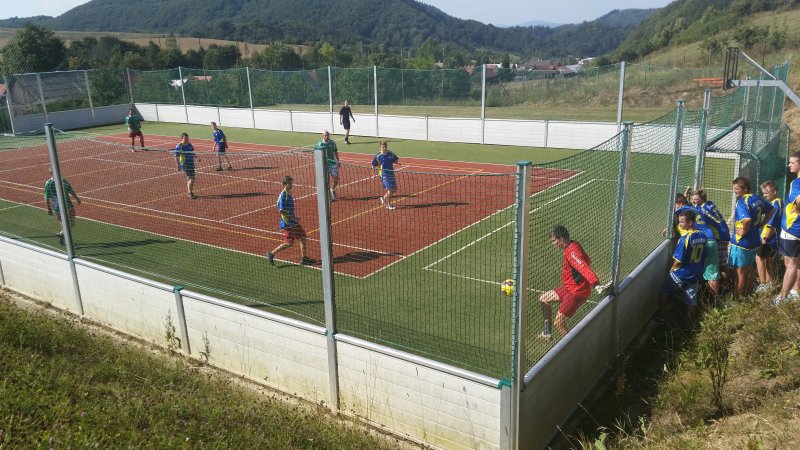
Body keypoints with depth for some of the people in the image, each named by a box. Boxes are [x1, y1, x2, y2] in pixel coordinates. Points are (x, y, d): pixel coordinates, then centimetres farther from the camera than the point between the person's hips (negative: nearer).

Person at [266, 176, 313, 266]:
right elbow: (281, 210, -26)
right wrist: (292, 217, -20)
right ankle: (271, 254, 8)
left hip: (293, 222, 9)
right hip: (287, 223, -9)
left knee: (302, 236, 10)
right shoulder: (283, 196, -19)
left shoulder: (289, 194, 10)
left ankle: (303, 258, 16)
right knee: (289, 243, -5)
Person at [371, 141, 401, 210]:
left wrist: (398, 163, -7)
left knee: (394, 189, 9)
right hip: (384, 175, -6)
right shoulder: (378, 156, -7)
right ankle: (388, 205, 7)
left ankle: (384, 198, 31)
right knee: (390, 189, -9)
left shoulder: (390, 154, 4)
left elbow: (395, 161, 13)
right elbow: (373, 166, -1)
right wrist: (378, 168, -18)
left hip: (391, 173, 6)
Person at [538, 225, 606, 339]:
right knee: (543, 299, 20)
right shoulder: (573, 245, 6)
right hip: (569, 287, 11)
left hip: (577, 292, -11)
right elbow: (587, 261, 22)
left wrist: (596, 285, -53)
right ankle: (548, 332, 31)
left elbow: (585, 268, -39)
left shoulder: (572, 252, -25)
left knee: (559, 323, -11)